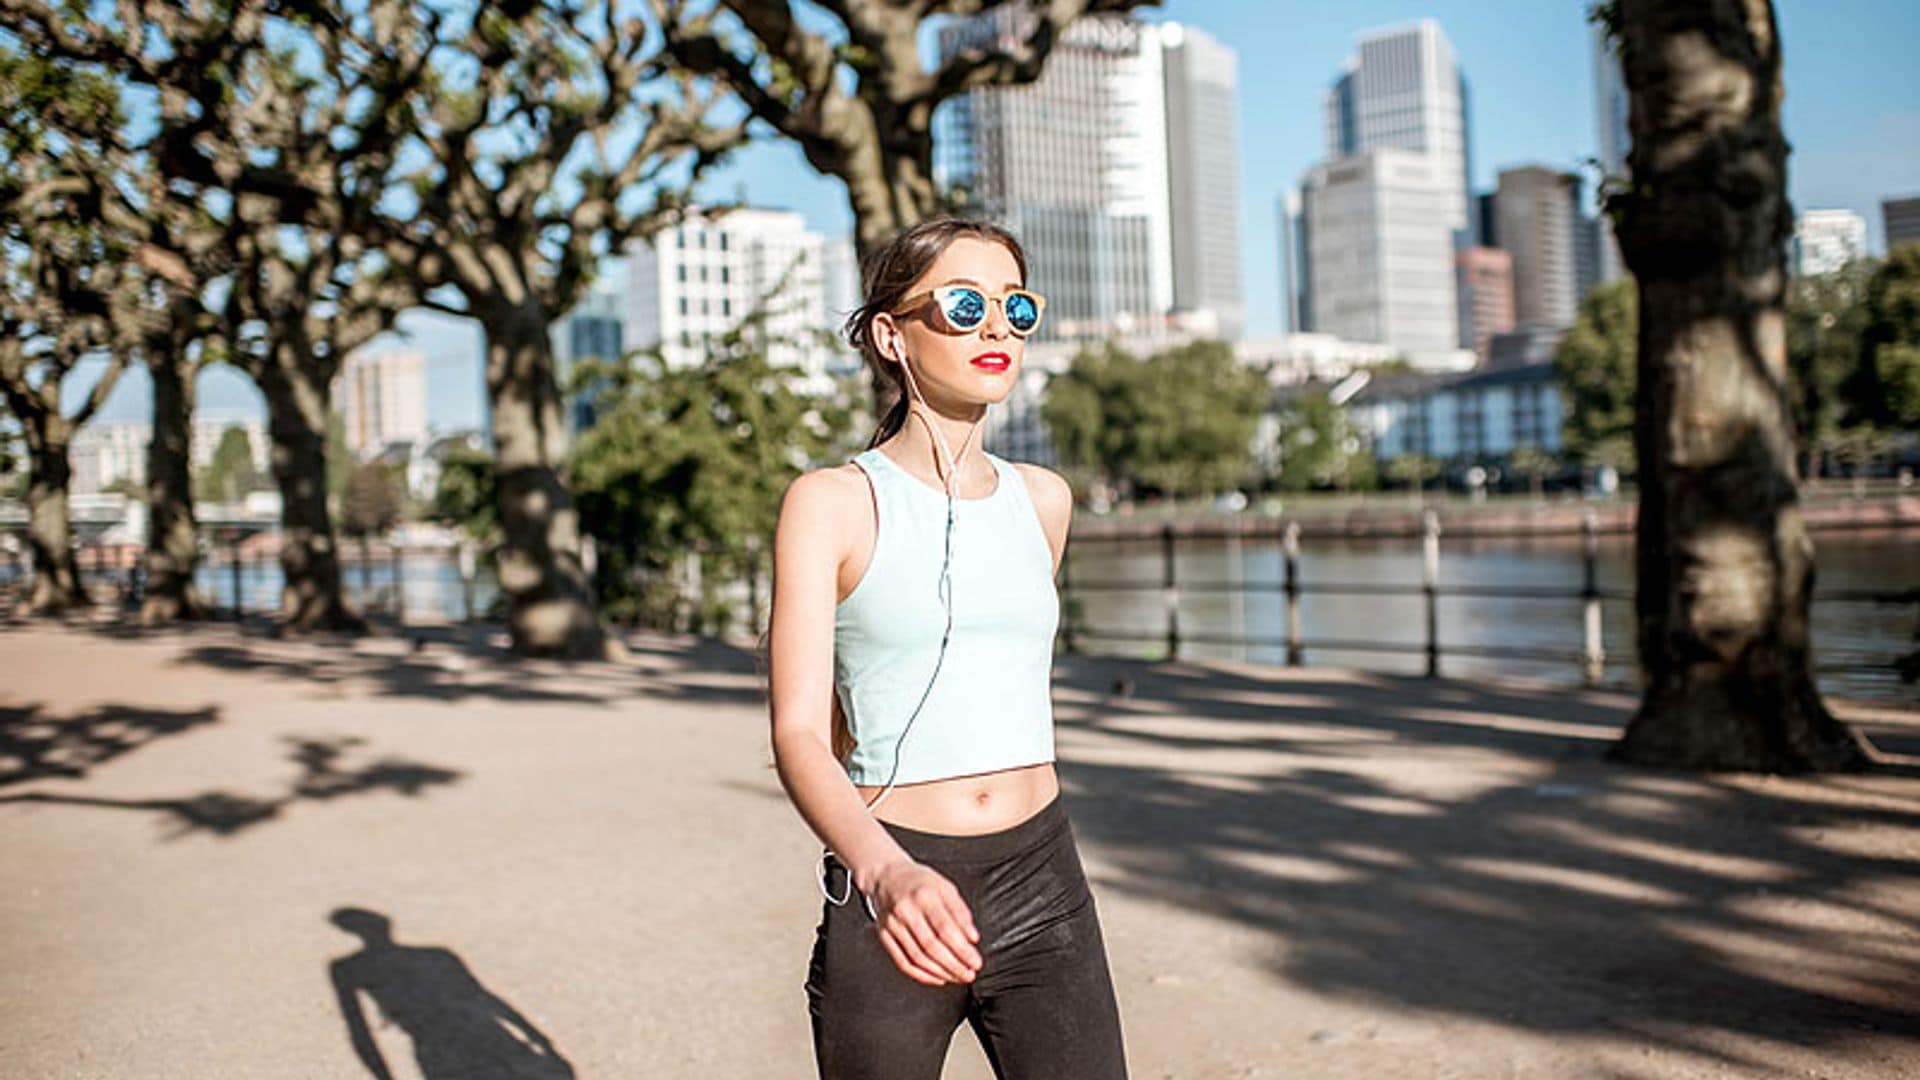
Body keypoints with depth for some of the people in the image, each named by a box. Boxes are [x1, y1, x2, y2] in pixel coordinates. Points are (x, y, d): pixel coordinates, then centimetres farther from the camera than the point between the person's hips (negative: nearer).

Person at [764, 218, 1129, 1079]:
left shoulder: (1043, 500, 7)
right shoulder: (832, 504, -6)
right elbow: (798, 733, -14)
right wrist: (885, 871, -31)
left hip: (1043, 887, 3)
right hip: (889, 899, -3)